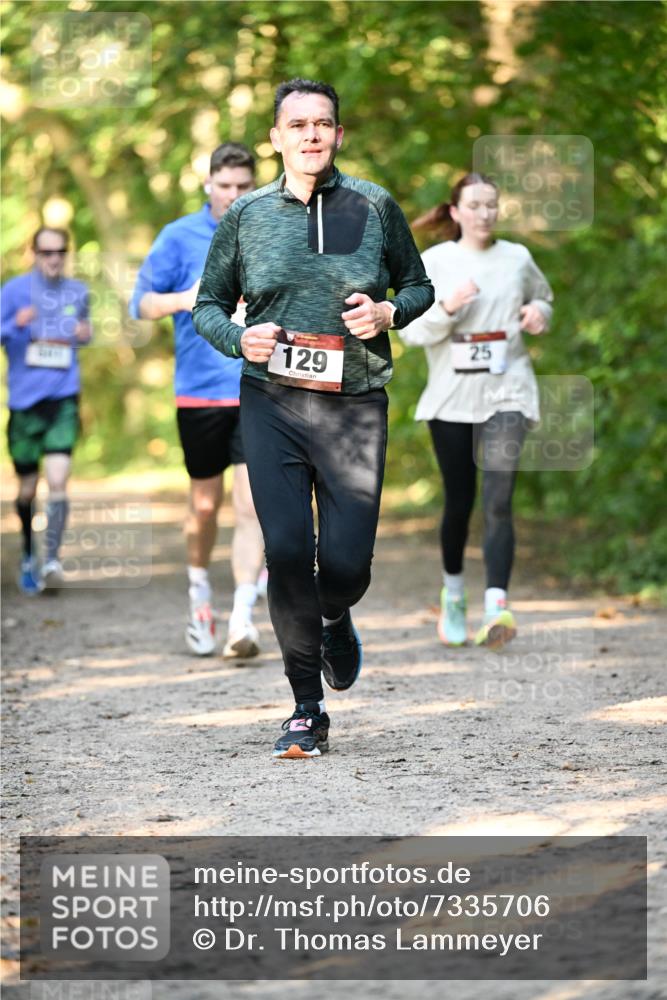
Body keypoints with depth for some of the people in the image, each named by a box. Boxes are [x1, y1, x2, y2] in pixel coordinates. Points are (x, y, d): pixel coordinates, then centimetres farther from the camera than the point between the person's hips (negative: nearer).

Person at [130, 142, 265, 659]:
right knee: (204, 504, 9)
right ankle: (200, 596, 33)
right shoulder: (180, 237, 1)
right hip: (200, 392, 0)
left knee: (252, 504, -11)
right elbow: (142, 303, -3)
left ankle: (243, 619, -13)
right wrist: (185, 298, -21)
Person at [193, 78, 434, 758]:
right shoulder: (246, 216, 6)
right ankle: (307, 711, 3)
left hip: (355, 405, 0)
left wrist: (388, 312, -6)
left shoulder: (375, 207, 5)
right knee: (286, 551, -10)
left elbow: (419, 287, 16)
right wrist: (239, 338, -7)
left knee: (347, 562, -5)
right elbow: (208, 306, 14)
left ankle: (335, 620, 34)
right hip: (272, 403, 0)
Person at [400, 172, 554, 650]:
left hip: (507, 392, 0)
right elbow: (411, 329, -2)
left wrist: (539, 312, 1)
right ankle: (454, 594, 33)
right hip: (451, 396, 0)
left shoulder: (517, 258, 6)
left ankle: (497, 606, -24)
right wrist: (447, 308, -20)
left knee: (498, 502, -14)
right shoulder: (434, 262, 1)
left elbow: (543, 295, 24)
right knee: (459, 503, 9)